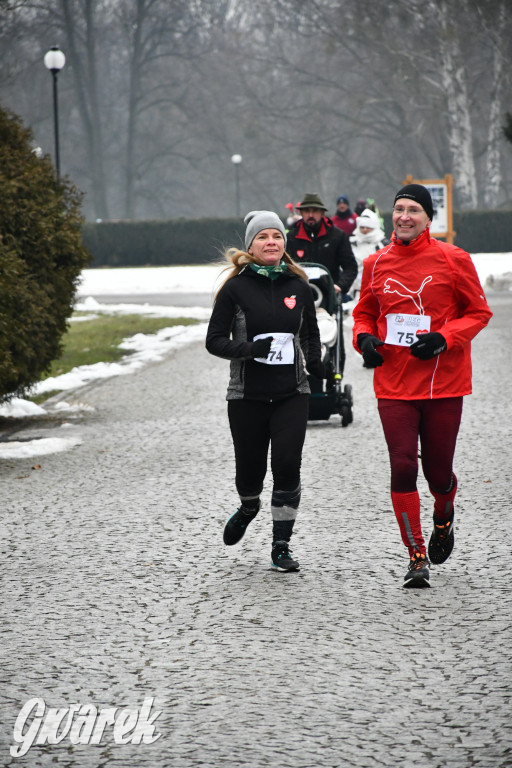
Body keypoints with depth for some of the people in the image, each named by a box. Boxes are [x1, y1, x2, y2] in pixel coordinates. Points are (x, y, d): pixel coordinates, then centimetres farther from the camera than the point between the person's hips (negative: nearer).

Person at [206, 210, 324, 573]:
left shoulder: (298, 286, 6)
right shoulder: (236, 288, -3)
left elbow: (311, 332, 20)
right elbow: (215, 340, -4)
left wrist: (315, 361, 0)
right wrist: (247, 349, -21)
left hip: (292, 394, 1)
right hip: (247, 396, -1)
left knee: (287, 466, -10)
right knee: (250, 468, 5)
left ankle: (281, 546, 0)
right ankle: (248, 508, 42)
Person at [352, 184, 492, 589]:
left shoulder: (453, 259, -3)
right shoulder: (376, 264, 5)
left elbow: (479, 312, 2)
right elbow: (365, 312, 18)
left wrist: (442, 339, -13)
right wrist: (365, 338, -3)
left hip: (443, 382, -2)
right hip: (393, 384, 2)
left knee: (438, 471, 4)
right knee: (403, 467, -9)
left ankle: (444, 519, 41)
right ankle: (417, 557, 2)